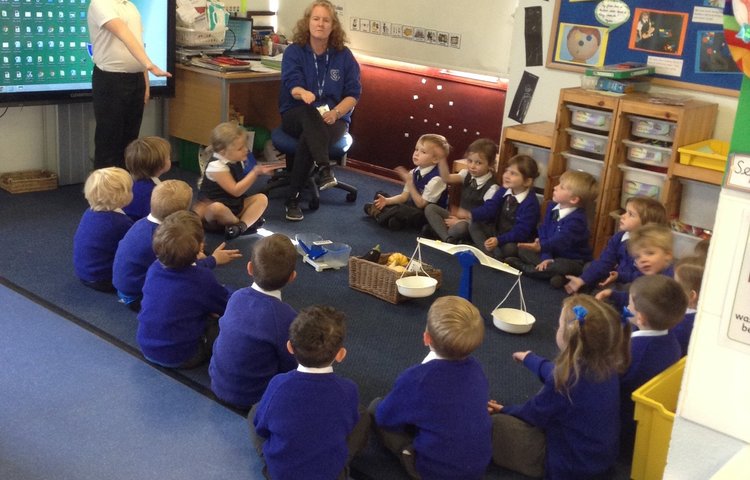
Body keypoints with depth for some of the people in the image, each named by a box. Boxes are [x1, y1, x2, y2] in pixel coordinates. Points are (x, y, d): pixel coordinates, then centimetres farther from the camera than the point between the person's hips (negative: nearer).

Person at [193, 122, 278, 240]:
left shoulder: (236, 161, 3)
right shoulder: (217, 166, -24)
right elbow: (235, 191, -27)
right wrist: (254, 173, -26)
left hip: (234, 205, 9)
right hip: (212, 205, -8)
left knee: (262, 198, -7)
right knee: (216, 208, -43)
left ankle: (241, 226, -30)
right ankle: (248, 221, -14)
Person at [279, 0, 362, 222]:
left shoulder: (344, 56, 4)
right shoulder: (293, 51, 2)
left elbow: (353, 94, 0)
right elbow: (291, 84, -13)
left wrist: (336, 113, -20)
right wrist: (303, 93, -39)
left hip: (334, 118, 1)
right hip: (296, 115, 0)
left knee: (308, 139, -33)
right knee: (310, 113, -38)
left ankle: (294, 199, -29)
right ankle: (324, 170, -54)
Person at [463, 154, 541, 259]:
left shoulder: (530, 203, -22)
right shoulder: (504, 191, 1)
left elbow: (521, 232, -27)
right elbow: (489, 208, -6)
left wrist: (499, 240, -37)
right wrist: (471, 215, -25)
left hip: (517, 242, -8)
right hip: (498, 232, 8)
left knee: (509, 248, -39)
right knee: (474, 225, -7)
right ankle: (491, 253, -24)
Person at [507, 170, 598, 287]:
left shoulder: (576, 219, -25)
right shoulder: (552, 207, 0)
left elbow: (560, 241, -39)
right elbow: (543, 232, -4)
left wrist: (541, 247, -57)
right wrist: (546, 256, -19)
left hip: (572, 261, -7)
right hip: (552, 254, 7)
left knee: (563, 267, -40)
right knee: (522, 250, -2)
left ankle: (524, 267, -21)